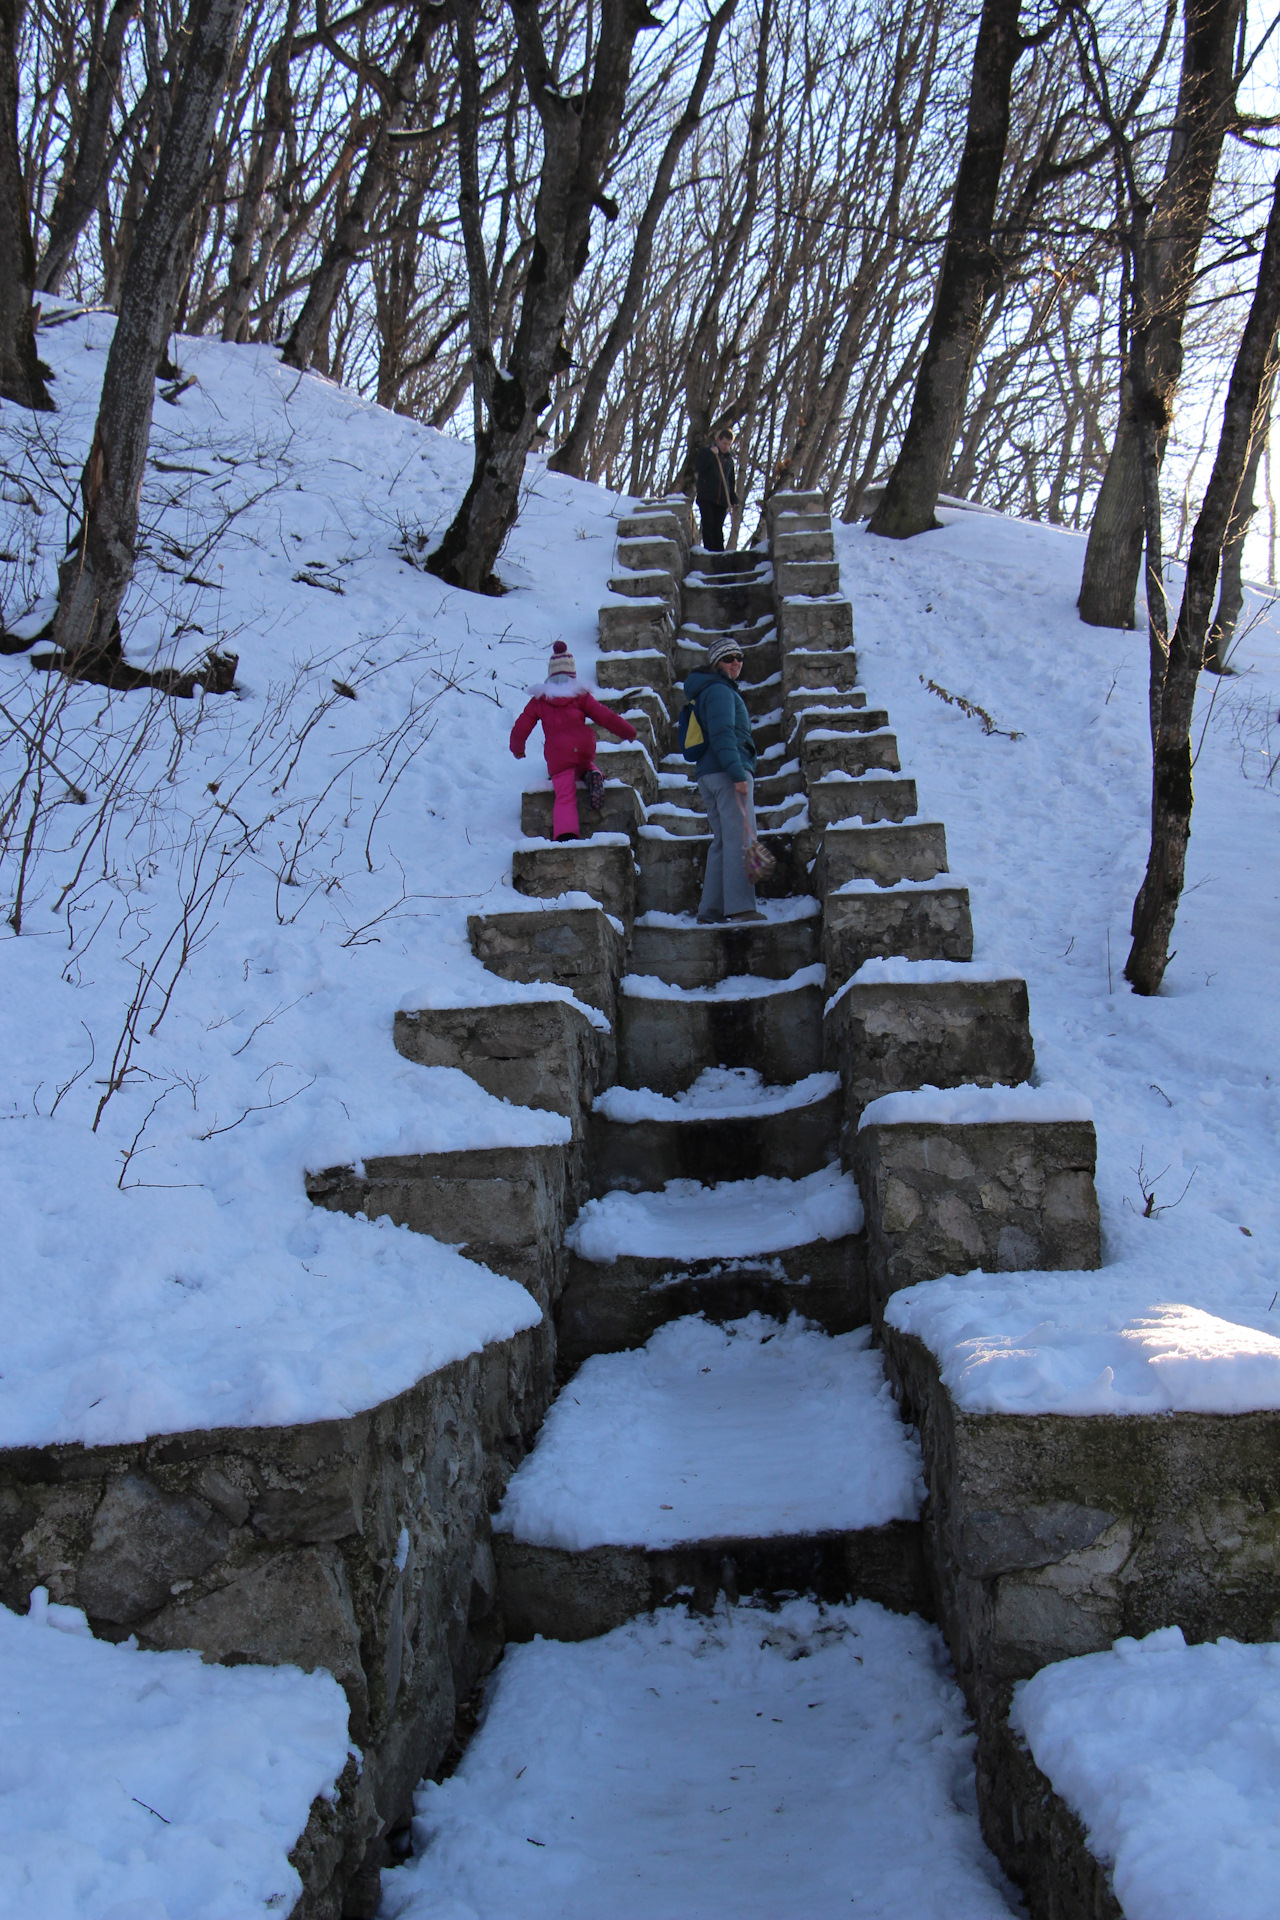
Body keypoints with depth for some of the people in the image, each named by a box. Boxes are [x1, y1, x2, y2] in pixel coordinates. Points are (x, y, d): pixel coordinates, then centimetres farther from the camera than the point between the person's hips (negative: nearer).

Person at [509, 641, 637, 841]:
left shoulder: (538, 700, 11)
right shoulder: (581, 695, 10)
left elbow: (521, 728, 13)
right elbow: (605, 716, 9)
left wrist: (517, 748, 33)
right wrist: (628, 732, 22)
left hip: (557, 755, -1)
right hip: (583, 748, 1)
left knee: (565, 796, -8)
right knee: (585, 764, 35)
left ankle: (565, 833, -32)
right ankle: (593, 775, -2)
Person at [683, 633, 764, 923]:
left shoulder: (706, 691, 24)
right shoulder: (720, 690, -7)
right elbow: (722, 735, -18)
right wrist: (737, 772, -24)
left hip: (707, 775, 10)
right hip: (726, 772, -10)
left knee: (723, 840, 10)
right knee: (740, 838, -13)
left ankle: (710, 910, 6)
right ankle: (740, 905, -20)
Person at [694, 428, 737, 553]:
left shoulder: (729, 459, 17)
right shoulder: (706, 452, 6)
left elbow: (731, 481, 21)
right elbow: (698, 467, -11)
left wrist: (733, 499, 12)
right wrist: (710, 454, -17)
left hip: (722, 499, 3)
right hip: (706, 496, -3)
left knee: (718, 528, 2)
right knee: (708, 524, -11)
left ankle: (719, 552, 3)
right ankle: (709, 551, -12)